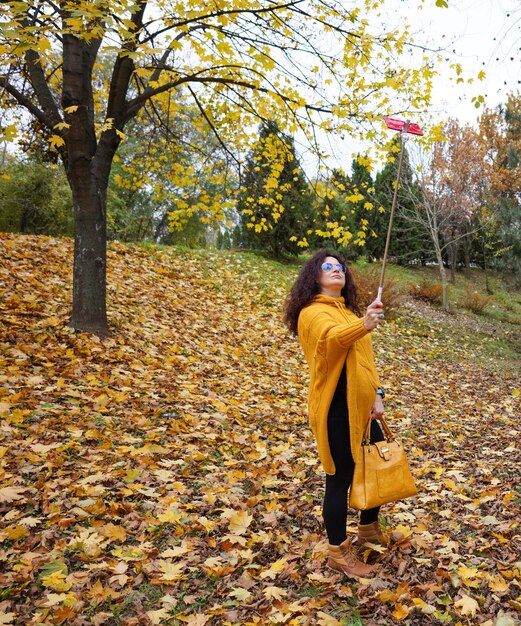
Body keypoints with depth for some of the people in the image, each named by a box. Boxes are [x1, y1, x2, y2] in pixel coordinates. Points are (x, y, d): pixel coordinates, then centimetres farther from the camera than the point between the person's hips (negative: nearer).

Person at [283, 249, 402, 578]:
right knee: (341, 478, 1)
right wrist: (363, 325, -52)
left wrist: (376, 394, 3)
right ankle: (339, 552, 18)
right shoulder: (312, 312, -11)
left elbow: (366, 357, 15)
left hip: (361, 405, 9)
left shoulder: (349, 311, 17)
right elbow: (332, 338, -33)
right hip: (336, 409, -9)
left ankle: (369, 528, 42)